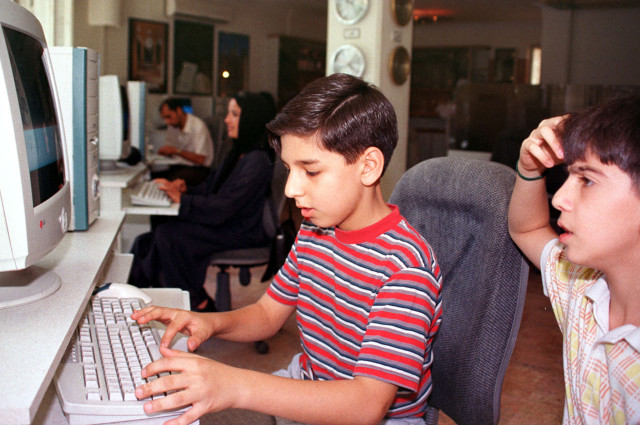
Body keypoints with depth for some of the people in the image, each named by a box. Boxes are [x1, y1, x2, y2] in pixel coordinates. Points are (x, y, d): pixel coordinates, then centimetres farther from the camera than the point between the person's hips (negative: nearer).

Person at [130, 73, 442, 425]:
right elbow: (268, 313, 12)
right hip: (306, 389, 7)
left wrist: (237, 387, -41)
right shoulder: (313, 230, 1)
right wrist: (212, 323, -11)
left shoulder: (406, 264, -26)